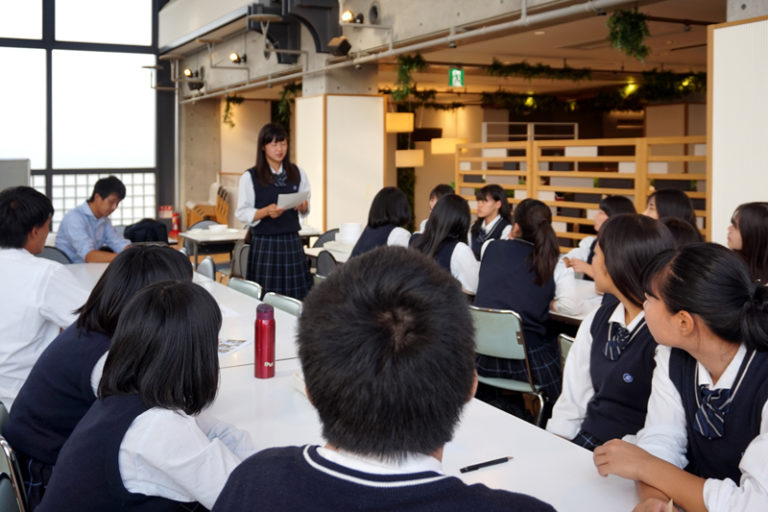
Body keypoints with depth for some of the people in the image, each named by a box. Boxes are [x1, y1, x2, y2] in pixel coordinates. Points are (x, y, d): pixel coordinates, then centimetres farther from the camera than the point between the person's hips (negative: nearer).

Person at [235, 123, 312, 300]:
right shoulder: (250, 177, -1)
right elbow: (242, 213, -4)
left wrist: (303, 206, -6)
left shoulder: (298, 174, 10)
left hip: (292, 242, 3)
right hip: (264, 244, -3)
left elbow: (306, 210, 17)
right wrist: (267, 211, -19)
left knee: (297, 297, -2)